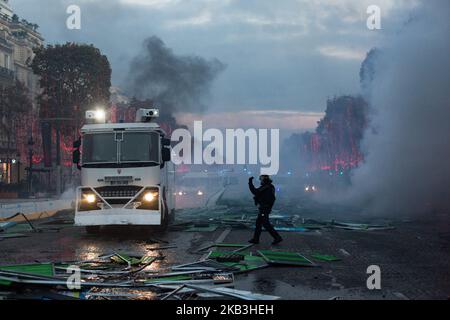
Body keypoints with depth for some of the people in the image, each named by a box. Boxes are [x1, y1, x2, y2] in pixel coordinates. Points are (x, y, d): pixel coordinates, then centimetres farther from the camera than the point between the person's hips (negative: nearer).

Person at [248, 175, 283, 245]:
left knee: (266, 224, -8)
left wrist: (250, 182, -14)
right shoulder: (271, 187, 12)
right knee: (258, 223, 14)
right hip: (267, 208, 10)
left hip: (264, 208, -10)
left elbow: (255, 191, -22)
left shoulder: (266, 187, -19)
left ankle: (277, 237, -9)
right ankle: (255, 239, 19)